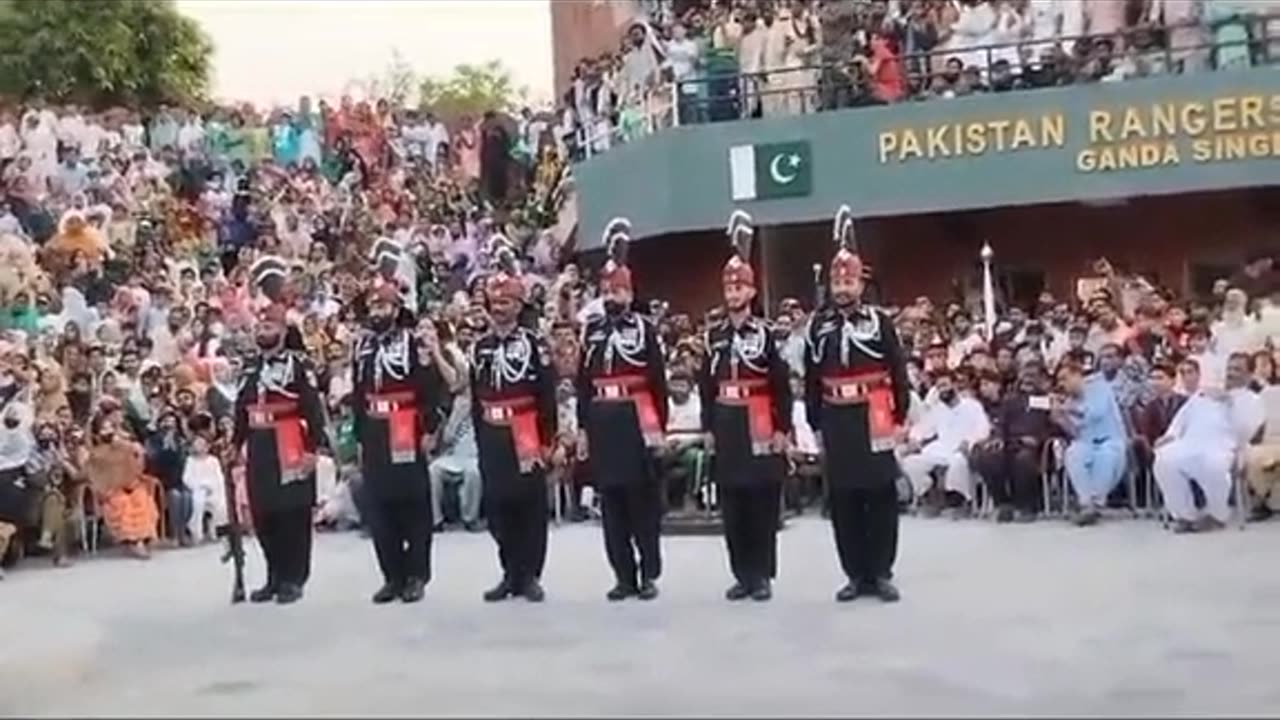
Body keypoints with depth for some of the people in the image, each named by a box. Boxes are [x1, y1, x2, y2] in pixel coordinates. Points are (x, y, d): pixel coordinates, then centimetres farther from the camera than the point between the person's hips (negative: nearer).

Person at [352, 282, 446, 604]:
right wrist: (359, 438, 16)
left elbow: (433, 387, -10)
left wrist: (429, 428, -13)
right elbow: (358, 395, 18)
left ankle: (416, 576, 7)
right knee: (378, 510, 6)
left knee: (414, 508, 0)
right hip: (374, 440, 6)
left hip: (406, 439, -6)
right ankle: (393, 576, 14)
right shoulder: (362, 348, 14)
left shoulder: (412, 342, -6)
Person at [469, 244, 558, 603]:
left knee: (531, 507, 2)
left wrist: (547, 441, -9)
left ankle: (530, 575, 9)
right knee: (498, 508, 7)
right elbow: (476, 398, 14)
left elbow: (547, 397, -6)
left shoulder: (534, 344, -4)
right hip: (492, 441, 4)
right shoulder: (480, 347, 10)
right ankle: (511, 574, 16)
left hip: (526, 439, -4)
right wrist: (482, 441, 11)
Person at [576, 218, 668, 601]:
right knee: (611, 502, 6)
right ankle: (624, 575, 13)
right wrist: (583, 428, 7)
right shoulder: (591, 331, 11)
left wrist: (660, 426, -6)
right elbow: (583, 383, 11)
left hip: (638, 424, -4)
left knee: (643, 500, 1)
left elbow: (659, 381, -1)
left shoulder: (644, 328, 1)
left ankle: (648, 574, 9)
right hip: (603, 425, 4)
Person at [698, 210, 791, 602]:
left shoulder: (765, 332, -3)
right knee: (731, 503, 6)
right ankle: (742, 574, 14)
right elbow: (707, 383, 11)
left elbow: (781, 384, -5)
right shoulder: (714, 334, 9)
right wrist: (708, 426, 7)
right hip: (727, 427, 4)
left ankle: (762, 574, 7)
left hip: (760, 427, -4)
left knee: (762, 502, 0)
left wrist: (782, 428, -9)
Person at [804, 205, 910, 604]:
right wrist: (816, 424, 5)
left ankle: (881, 573, 11)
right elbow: (811, 379, 8)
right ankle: (856, 574, 15)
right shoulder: (818, 325, 7)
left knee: (881, 499, 2)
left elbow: (898, 374, 0)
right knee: (843, 503, 6)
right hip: (836, 424, 3)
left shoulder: (879, 320, 0)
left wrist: (899, 418, -4)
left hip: (873, 423, -2)